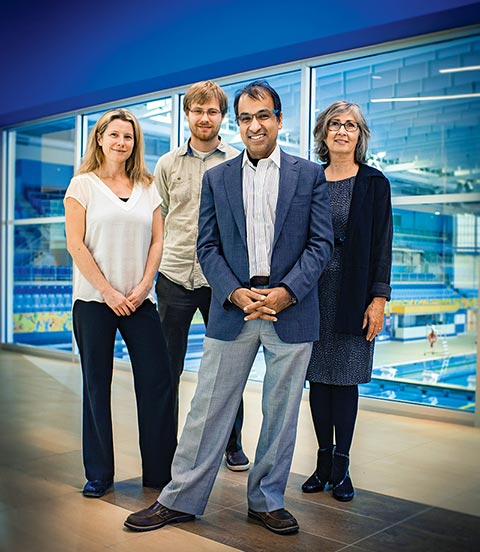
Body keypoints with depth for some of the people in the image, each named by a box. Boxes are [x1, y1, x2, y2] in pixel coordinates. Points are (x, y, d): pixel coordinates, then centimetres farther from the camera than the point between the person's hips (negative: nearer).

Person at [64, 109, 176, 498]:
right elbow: (75, 244, -4)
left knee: (159, 381, -2)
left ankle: (160, 471, 11)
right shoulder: (83, 184, 3)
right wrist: (108, 291, -10)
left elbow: (157, 241, 9)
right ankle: (99, 474, 17)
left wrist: (143, 286, -5)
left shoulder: (147, 187, 12)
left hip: (139, 301, 3)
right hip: (94, 300, -2)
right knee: (97, 385, 4)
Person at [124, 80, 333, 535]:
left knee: (281, 414, 9)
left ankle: (266, 501, 26)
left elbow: (321, 243, 0)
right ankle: (180, 499, 19)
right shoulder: (216, 178, 8)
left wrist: (286, 292, -13)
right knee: (209, 408, 6)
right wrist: (236, 293, -11)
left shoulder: (310, 175, 4)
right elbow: (208, 246, 5)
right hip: (233, 310, 1)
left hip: (291, 311, 0)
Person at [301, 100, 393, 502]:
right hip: (313, 291, 3)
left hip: (353, 293, -2)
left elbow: (382, 245, -2)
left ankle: (341, 466, 14)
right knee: (318, 376, 7)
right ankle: (324, 462, 20)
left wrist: (379, 298, -9)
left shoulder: (374, 183, 1)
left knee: (345, 378, 2)